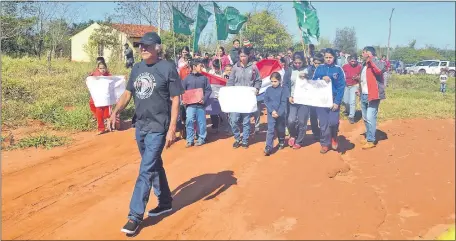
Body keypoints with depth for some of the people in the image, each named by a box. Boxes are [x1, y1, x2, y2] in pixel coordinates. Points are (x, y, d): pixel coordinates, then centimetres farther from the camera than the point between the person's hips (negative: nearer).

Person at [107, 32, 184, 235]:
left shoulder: (168, 68, -11)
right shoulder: (136, 68, 9)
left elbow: (175, 100, -12)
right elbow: (128, 93, 14)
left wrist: (172, 128, -18)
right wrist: (115, 112, -3)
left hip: (158, 128, -7)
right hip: (140, 126, 7)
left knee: (146, 171, -7)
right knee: (155, 166, 18)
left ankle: (135, 216, 1)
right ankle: (165, 203, 35)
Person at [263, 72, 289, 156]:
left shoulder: (283, 89, -3)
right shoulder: (268, 90, 3)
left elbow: (284, 102, -8)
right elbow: (266, 101, -1)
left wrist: (278, 113, -16)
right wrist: (272, 111, -13)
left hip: (281, 113, -1)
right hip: (271, 113, 1)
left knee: (280, 129, 13)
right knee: (270, 130, -8)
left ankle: (281, 142, 40)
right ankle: (268, 147, -11)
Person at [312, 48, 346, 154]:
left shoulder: (338, 69, -1)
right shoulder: (319, 68, 5)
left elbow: (341, 87, -5)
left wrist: (337, 102, -13)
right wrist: (322, 79, -15)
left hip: (334, 99, -2)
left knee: (333, 122, -12)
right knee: (323, 123, 3)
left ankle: (334, 138, 19)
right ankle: (325, 144, 17)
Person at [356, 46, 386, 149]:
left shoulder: (376, 63, -13)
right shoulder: (364, 65, 14)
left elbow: (381, 69, -37)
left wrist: (371, 58, -32)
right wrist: (360, 91, 19)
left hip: (372, 96, -9)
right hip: (363, 96, 9)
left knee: (370, 118, -9)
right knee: (365, 118, 16)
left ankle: (371, 141, -2)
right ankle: (368, 136, 29)